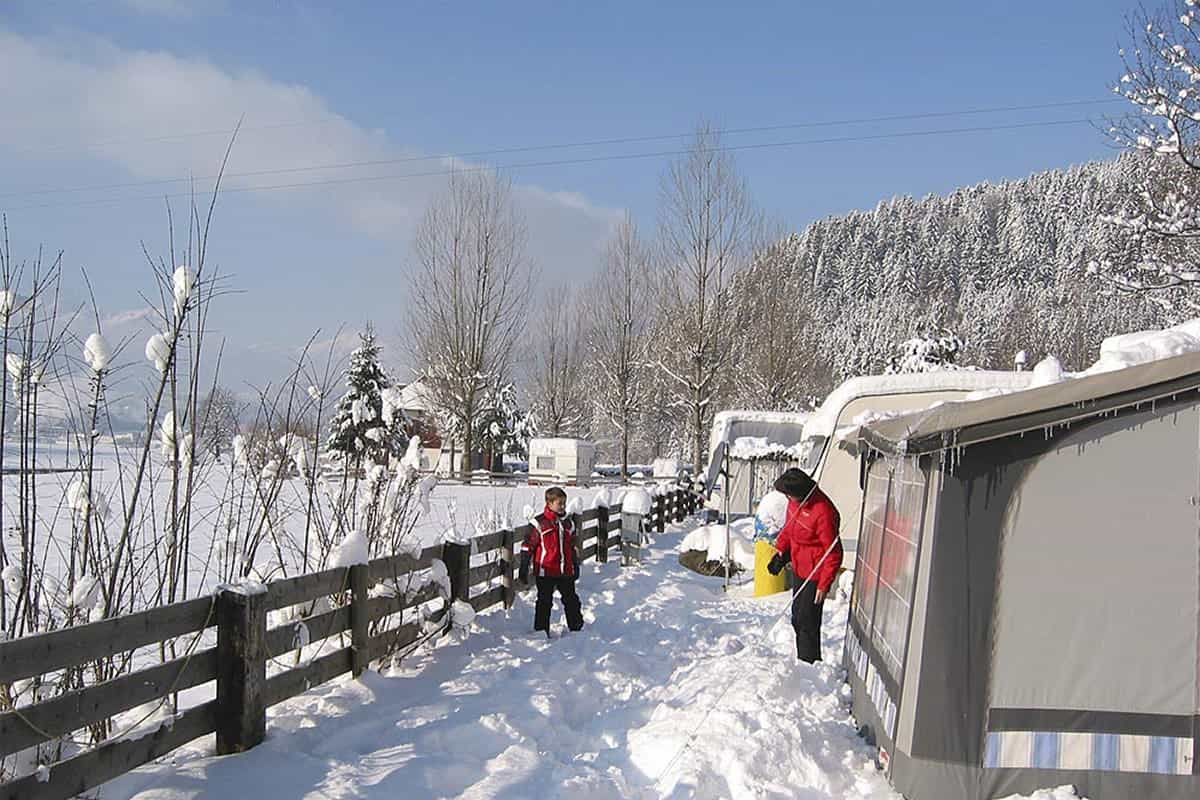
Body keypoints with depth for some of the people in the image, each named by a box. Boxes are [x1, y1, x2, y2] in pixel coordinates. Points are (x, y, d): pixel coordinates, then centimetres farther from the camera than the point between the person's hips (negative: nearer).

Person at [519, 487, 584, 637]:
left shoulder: (568, 523, 9)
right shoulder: (539, 523, -10)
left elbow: (573, 547, 19)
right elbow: (528, 547, -7)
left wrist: (576, 567, 22)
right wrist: (524, 569, -8)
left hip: (566, 572, 5)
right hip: (545, 572, -5)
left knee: (571, 600, 13)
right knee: (545, 603, 5)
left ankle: (576, 627, 28)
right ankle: (541, 631, 16)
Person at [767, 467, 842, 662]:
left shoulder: (823, 512, -29)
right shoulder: (796, 502, -3)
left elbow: (833, 553, -23)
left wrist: (824, 585, -21)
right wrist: (780, 552, 10)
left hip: (815, 575, -9)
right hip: (800, 570, 9)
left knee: (807, 622, -6)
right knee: (797, 618, 20)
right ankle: (802, 661, 34)